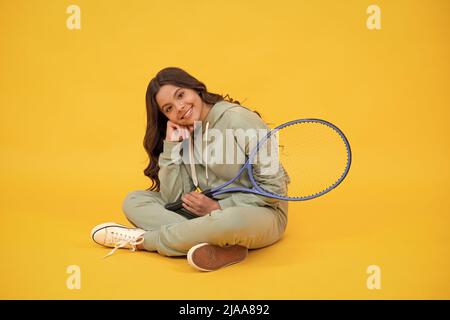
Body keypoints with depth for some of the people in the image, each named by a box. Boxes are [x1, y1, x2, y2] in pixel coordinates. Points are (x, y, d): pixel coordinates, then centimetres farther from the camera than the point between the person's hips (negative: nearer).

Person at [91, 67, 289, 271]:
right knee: (134, 201, -6)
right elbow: (173, 200, -6)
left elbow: (274, 186, -14)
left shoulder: (239, 119, -13)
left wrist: (219, 207, -16)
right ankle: (222, 248, -26)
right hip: (211, 214, 6)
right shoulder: (182, 135, 3)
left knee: (234, 220, -41)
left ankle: (142, 240, -16)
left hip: (261, 213, -5)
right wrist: (171, 146, -12)